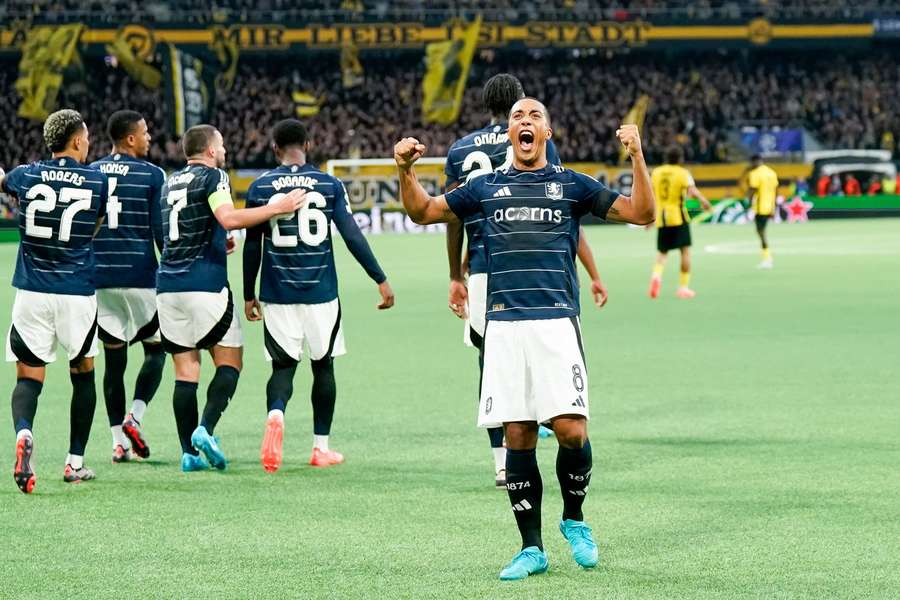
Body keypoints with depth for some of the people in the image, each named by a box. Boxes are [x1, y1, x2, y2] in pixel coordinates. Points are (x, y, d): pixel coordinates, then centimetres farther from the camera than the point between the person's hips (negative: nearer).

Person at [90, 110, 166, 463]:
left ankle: (118, 440, 6)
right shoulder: (152, 175, -4)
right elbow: (162, 233, -6)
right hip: (140, 278, -4)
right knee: (156, 350, 13)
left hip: (98, 277, 4)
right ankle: (134, 417, -6)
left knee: (114, 359, 9)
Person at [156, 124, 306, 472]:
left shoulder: (170, 183, 20)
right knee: (229, 362, 3)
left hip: (168, 285, 6)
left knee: (186, 369, 7)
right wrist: (278, 208, -16)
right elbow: (229, 218, -20)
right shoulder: (212, 176, -3)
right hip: (205, 284, -6)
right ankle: (206, 429, -16)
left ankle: (189, 451, 2)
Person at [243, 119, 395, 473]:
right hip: (321, 293, 0)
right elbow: (352, 236, -4)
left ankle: (275, 414, -24)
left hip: (278, 294, 0)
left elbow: (252, 246, 3)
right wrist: (381, 280, 1)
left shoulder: (260, 187, 0)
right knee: (323, 365, 13)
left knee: (283, 366, 8)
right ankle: (321, 447, 16)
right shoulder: (329, 185, -1)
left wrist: (248, 295, 12)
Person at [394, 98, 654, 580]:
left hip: (557, 322, -2)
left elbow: (641, 213, 10)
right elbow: (422, 212, 26)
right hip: (504, 325, 2)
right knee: (518, 437, 0)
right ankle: (531, 548, 10)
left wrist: (637, 156, -3)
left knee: (571, 430, -12)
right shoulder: (485, 187, 18)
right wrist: (405, 170, 9)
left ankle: (574, 520, 14)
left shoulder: (571, 184, 13)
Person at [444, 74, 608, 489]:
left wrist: (456, 277, 22)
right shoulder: (538, 144, 1)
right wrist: (593, 274, 0)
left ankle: (502, 463, 9)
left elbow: (453, 220, 11)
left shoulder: (461, 151, 9)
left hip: (483, 269, 2)